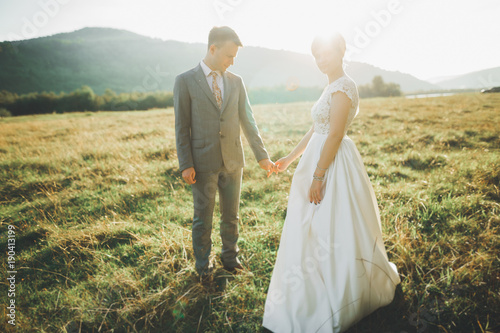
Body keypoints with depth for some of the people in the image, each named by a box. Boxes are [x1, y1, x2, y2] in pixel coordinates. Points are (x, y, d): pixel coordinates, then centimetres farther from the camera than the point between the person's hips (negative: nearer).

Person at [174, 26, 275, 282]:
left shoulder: (236, 82, 7)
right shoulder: (185, 81, -4)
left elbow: (247, 121, 7)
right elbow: (182, 127, -5)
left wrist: (262, 155, 4)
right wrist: (185, 165, -10)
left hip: (233, 160, 3)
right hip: (203, 163, -3)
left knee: (231, 215, 15)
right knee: (203, 218, 10)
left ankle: (230, 256, 35)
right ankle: (203, 265, 29)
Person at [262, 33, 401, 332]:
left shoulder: (343, 87, -16)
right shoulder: (333, 86, 14)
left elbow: (335, 136, -21)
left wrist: (318, 176, -22)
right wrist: (291, 158, 18)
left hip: (333, 163, -10)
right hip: (321, 158, 10)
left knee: (332, 232, 1)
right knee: (318, 233, 19)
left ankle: (337, 303, 20)